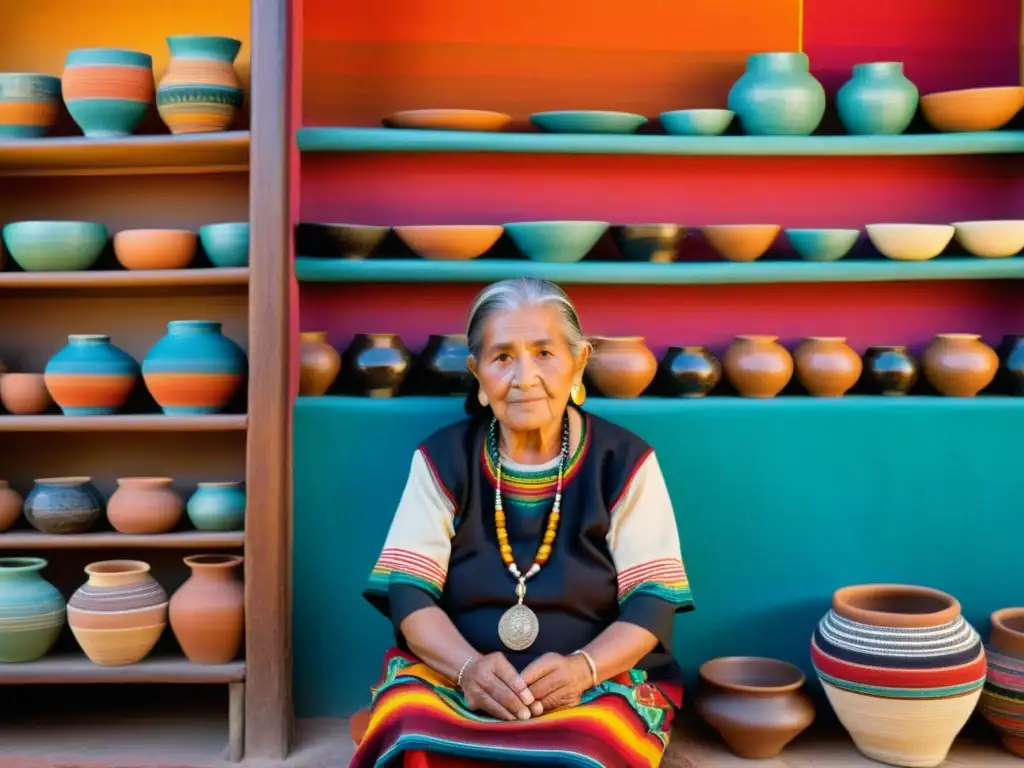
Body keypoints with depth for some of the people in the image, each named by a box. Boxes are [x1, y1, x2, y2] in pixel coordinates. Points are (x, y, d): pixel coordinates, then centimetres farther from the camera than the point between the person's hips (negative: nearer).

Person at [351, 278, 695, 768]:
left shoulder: (624, 460, 0)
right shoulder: (442, 458, 3)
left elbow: (651, 603, -4)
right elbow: (409, 594, -3)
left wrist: (582, 668, -23)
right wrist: (470, 668, -21)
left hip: (598, 685, -1)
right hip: (451, 680, 1)